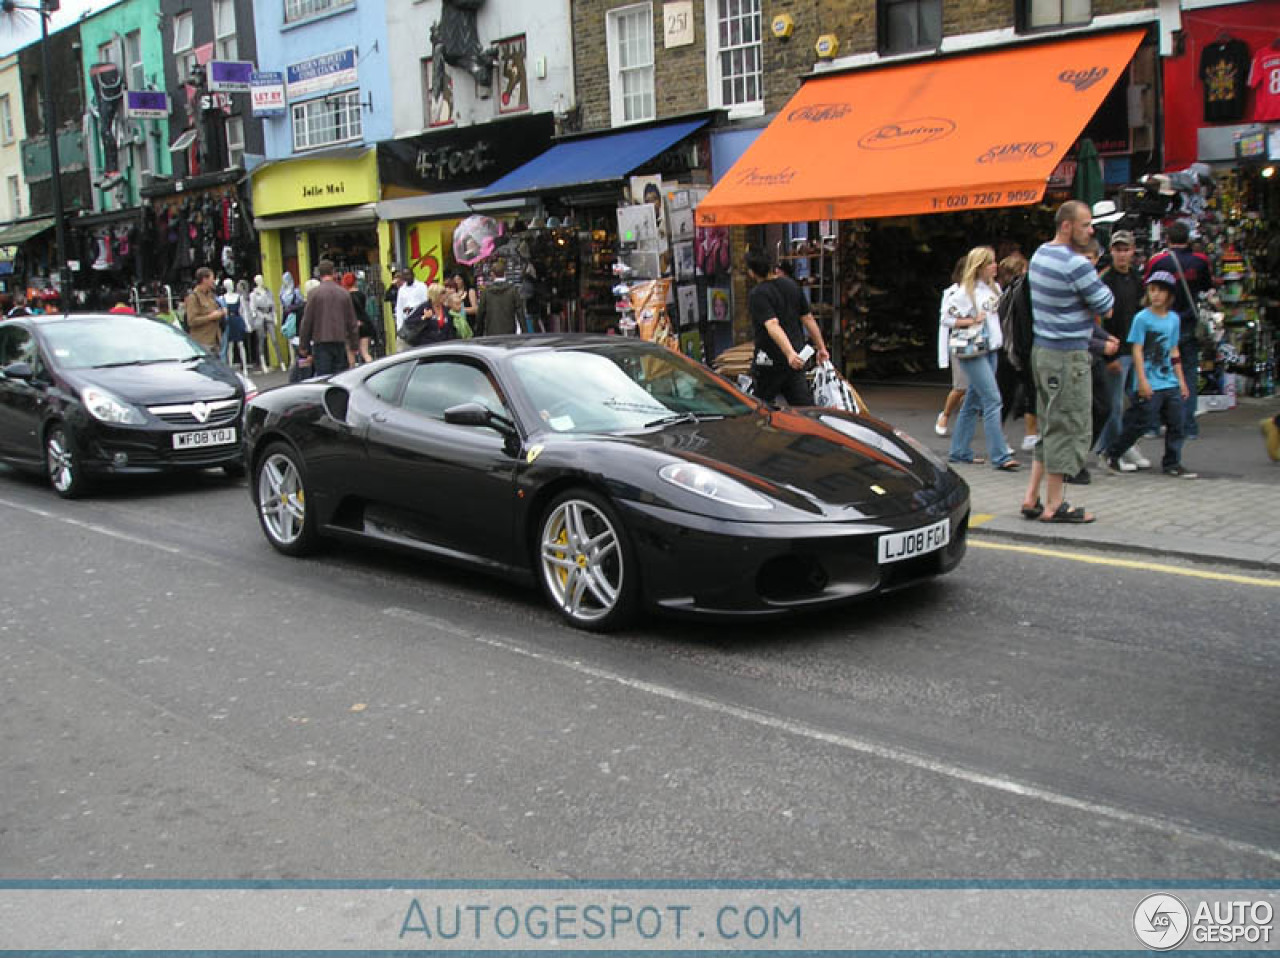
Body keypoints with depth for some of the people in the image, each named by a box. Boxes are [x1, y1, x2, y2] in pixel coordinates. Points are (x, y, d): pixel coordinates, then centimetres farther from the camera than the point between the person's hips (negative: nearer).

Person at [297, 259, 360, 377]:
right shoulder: (344, 293, 4)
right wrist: (353, 344, 17)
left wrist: (303, 345, 4)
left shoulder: (314, 293, -5)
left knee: (323, 377, -4)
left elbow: (307, 321, -3)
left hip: (321, 342, -3)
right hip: (340, 342, 3)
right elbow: (352, 321, 9)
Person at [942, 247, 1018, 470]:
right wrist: (972, 321, -15)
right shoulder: (964, 291, -10)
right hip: (971, 351, -8)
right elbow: (946, 317, -9)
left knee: (973, 402, 11)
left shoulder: (994, 288, 12)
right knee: (992, 400, -13)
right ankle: (1000, 456, -13)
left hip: (990, 349, 8)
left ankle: (959, 452, 18)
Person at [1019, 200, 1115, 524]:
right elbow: (1106, 307, -11)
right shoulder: (1076, 264, -18)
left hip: (1043, 349, 9)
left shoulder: (1040, 253, 11)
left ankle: (1032, 497, 16)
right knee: (1068, 428, -2)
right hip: (1068, 355, -9)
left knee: (1050, 426, 15)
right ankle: (1054, 505, 3)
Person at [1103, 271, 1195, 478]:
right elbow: (1137, 350, -9)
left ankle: (1172, 464, 14)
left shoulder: (1174, 319, 10)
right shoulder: (1142, 318, -7)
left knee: (1176, 422, 5)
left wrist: (1181, 381, 16)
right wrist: (1142, 381, -15)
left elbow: (1174, 352, 16)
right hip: (1150, 384, -6)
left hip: (1170, 383, 6)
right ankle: (1112, 454, 13)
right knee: (1141, 423, -4)